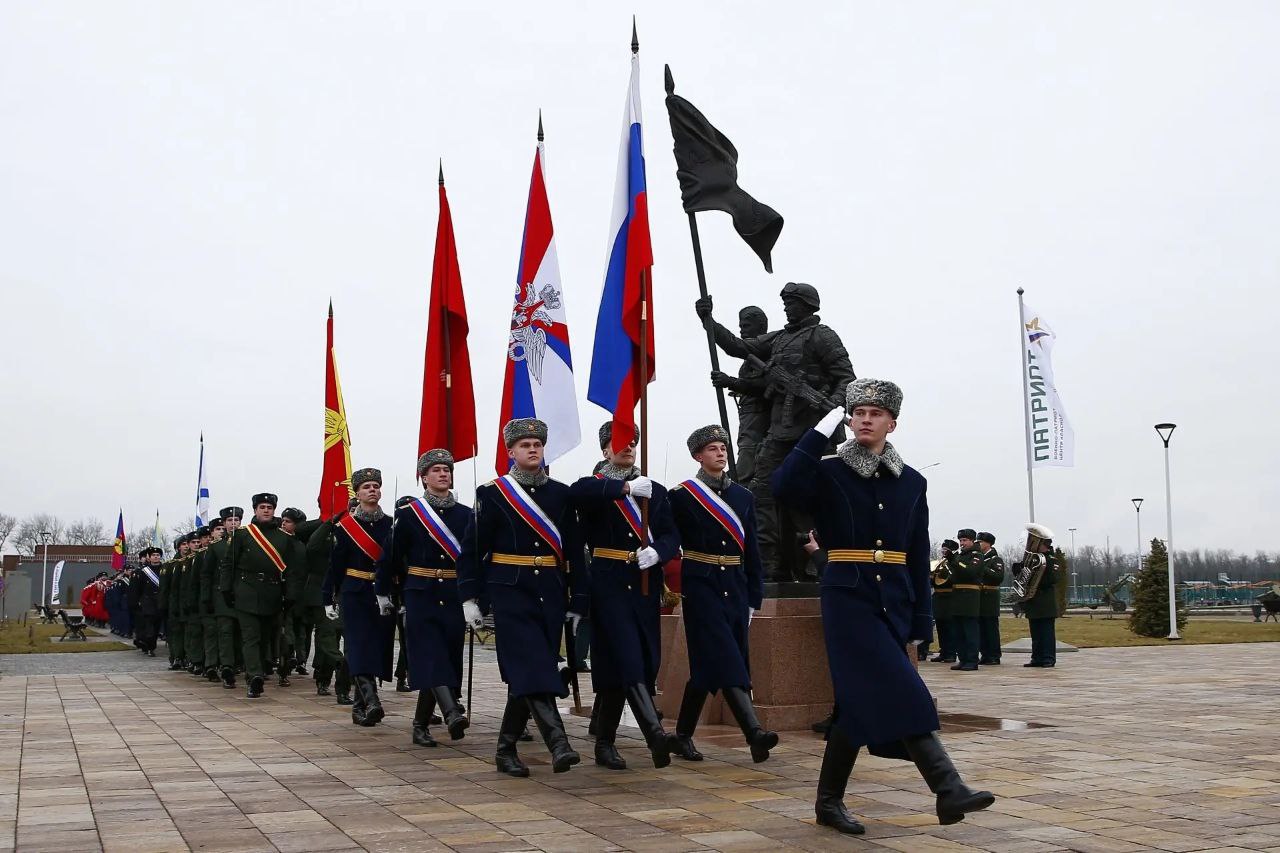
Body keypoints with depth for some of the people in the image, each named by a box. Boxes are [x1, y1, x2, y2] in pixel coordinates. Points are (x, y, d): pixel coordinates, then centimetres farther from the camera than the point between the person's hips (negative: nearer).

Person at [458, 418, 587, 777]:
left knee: (525, 678, 7)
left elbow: (575, 552, 10)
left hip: (551, 596, 4)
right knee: (532, 670, -17)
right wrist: (469, 598, -5)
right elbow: (472, 549, 1)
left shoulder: (561, 494, 9)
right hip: (511, 594, -3)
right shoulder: (492, 494, 0)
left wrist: (577, 602, 7)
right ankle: (558, 744, -24)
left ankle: (506, 750, 19)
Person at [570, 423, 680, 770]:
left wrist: (656, 551, -18)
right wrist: (626, 487, -29)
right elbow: (576, 492, -23)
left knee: (646, 663, 7)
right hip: (610, 585, -5)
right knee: (628, 660, -16)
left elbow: (671, 536, 5)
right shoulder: (594, 487, 3)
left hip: (645, 587, 5)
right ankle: (655, 735, -25)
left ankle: (605, 740, 19)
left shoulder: (655, 490, 15)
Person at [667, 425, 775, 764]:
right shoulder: (681, 495, -1)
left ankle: (683, 736, 19)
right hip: (701, 586, -5)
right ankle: (754, 731, -24)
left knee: (708, 665, 7)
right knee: (725, 659, -16)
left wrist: (754, 599, 10)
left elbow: (751, 552, 13)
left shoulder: (743, 497, 12)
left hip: (735, 588, 5)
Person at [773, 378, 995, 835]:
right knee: (898, 695, -17)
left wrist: (918, 626, 8)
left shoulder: (911, 483, 10)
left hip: (895, 603, 4)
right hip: (849, 599, -4)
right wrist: (825, 428, -18)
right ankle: (949, 789, -19)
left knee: (862, 702, 7)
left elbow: (918, 559, 11)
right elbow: (785, 485, -22)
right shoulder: (830, 473, 0)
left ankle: (829, 802, 18)